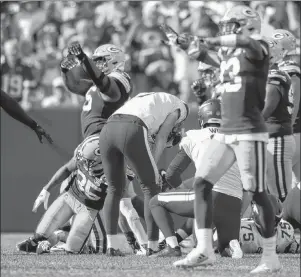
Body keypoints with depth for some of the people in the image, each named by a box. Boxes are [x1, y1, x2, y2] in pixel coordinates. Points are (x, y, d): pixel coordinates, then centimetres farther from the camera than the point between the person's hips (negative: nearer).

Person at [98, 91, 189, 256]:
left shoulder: (143, 99, 42)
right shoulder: (178, 107, 24)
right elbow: (161, 139, 12)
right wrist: (152, 170, 8)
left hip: (107, 131, 6)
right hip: (131, 133, -6)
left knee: (114, 188, 22)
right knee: (151, 187, 11)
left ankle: (111, 245, 15)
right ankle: (152, 246, 9)